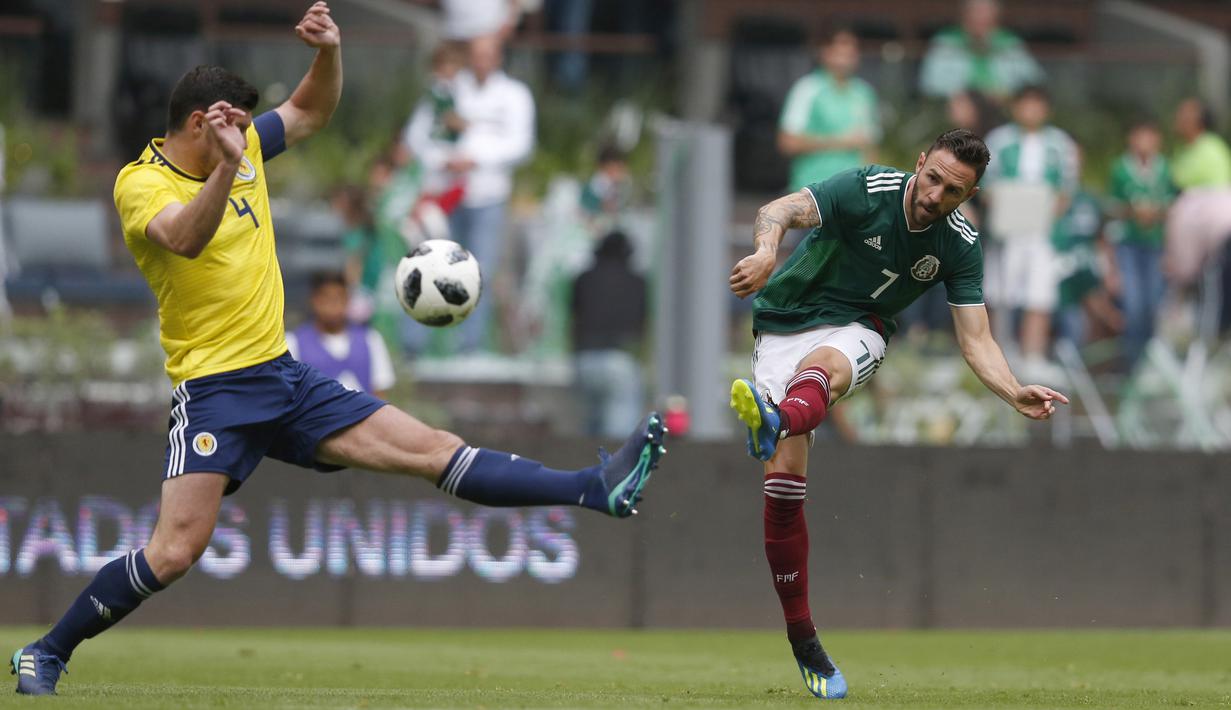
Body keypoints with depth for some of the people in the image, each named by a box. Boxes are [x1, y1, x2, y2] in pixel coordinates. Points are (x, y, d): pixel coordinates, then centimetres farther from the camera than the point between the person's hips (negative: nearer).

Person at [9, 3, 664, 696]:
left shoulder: (245, 148, 8)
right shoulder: (140, 182, -13)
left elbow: (311, 112, 23)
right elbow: (184, 238, -35)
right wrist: (228, 167, -51)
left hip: (284, 376, 7)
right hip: (215, 387, -7)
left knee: (431, 449, 2)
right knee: (174, 552, -16)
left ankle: (598, 489, -2)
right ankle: (46, 653, -3)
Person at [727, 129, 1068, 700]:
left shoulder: (960, 246, -5)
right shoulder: (868, 190, -15)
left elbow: (976, 342, -4)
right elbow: (781, 210, -28)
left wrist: (1016, 394, -24)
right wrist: (766, 251, -51)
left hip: (855, 331, 1)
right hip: (785, 325, -1)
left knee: (819, 368, -38)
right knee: (783, 481, -14)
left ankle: (773, 423, -76)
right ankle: (802, 641, -3)